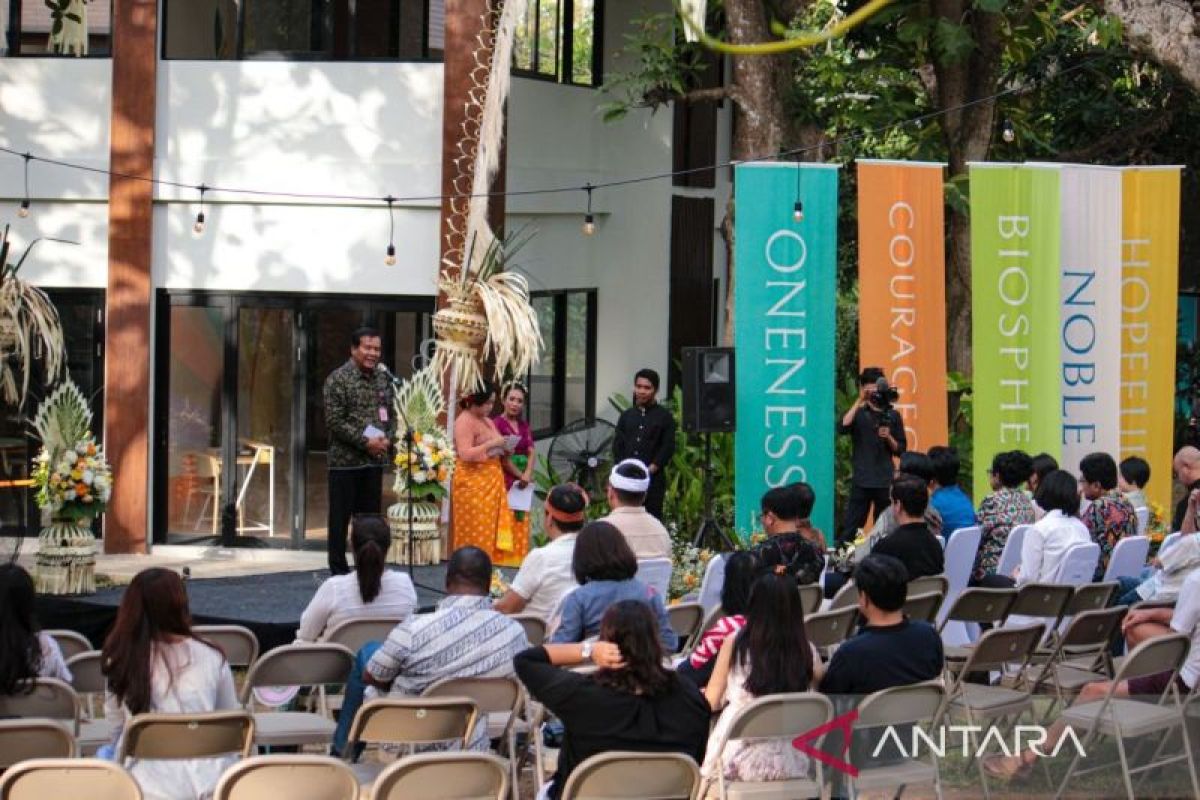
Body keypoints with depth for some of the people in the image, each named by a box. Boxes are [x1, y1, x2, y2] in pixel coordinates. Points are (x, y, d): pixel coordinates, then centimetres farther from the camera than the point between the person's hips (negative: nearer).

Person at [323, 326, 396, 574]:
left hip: (375, 460, 5)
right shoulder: (338, 379, -9)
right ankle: (338, 570, 6)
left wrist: (387, 439, -5)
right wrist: (365, 442, -18)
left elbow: (391, 414, 15)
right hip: (345, 460, -5)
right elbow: (334, 421, -14)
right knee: (340, 518, 0)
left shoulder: (384, 378, 10)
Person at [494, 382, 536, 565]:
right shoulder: (497, 424, -6)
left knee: (521, 523, 5)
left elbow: (532, 452, 7)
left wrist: (528, 474, -9)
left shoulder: (524, 425, 15)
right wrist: (520, 475, -8)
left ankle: (519, 558, 7)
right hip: (505, 480, -7)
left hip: (523, 480, 7)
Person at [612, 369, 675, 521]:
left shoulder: (665, 417, 5)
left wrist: (650, 469, -10)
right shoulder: (626, 416, 16)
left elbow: (668, 447, -2)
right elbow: (617, 445, 11)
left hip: (654, 478, -3)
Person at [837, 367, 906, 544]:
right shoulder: (858, 413, 7)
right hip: (861, 482, -2)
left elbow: (901, 450, 11)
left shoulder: (892, 416, 11)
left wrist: (888, 438, -9)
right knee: (849, 529, -7)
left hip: (886, 482, 2)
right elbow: (842, 427, -15)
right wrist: (860, 401, -15)